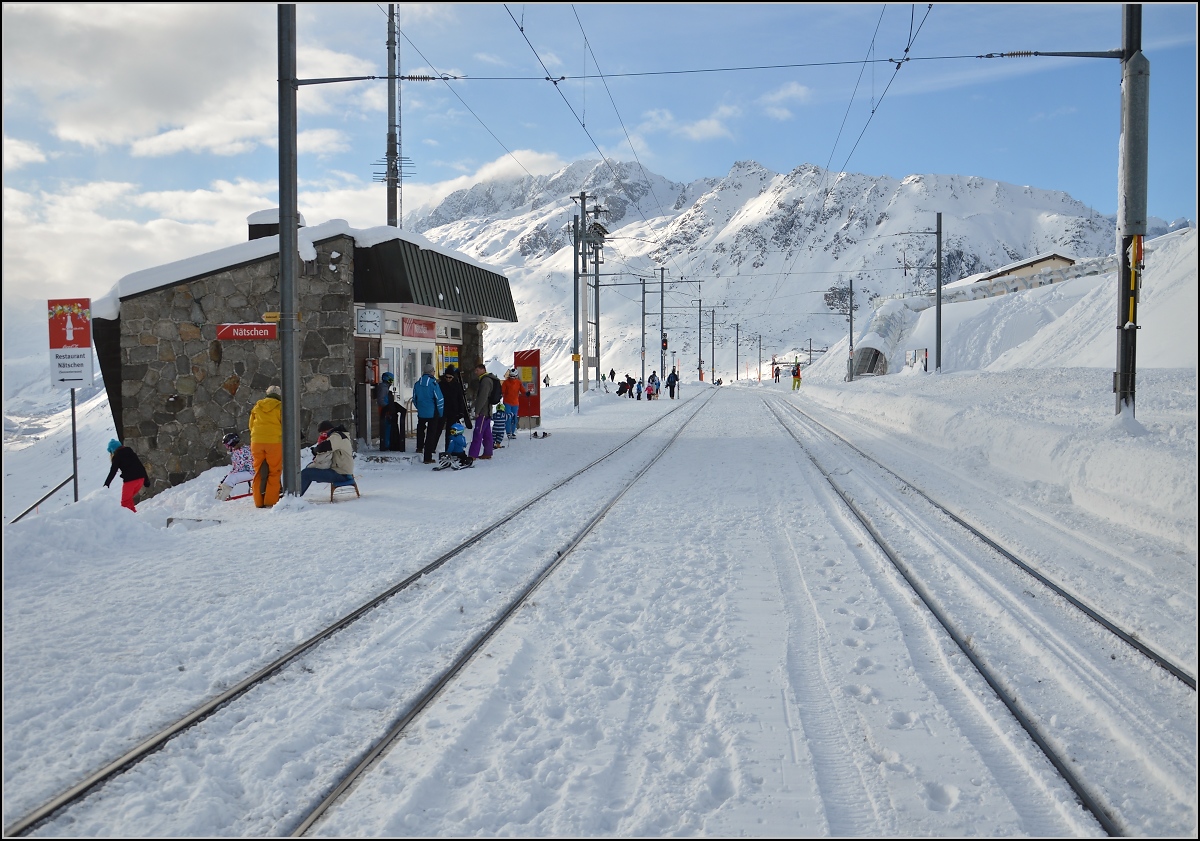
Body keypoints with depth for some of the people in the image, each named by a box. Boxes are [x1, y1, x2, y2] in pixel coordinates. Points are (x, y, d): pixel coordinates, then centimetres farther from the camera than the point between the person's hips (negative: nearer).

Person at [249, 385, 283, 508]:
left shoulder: (257, 407, 10)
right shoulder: (280, 407, -2)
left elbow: (251, 425, 13)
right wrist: (282, 439, 14)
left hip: (256, 441, 4)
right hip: (274, 441, -4)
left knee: (259, 472, 10)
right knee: (274, 472, 2)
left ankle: (259, 501, 10)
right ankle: (271, 500, -2)